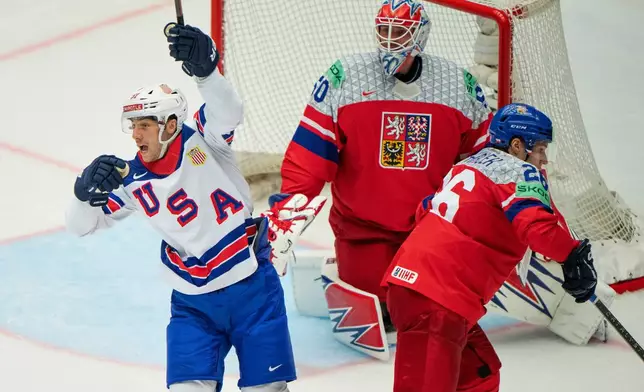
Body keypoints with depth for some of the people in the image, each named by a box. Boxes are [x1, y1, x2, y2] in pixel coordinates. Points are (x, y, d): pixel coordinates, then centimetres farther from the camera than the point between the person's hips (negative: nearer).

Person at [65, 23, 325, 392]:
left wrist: (205, 68, -53)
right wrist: (87, 190, -22)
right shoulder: (133, 181, -2)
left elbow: (227, 110, -33)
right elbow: (82, 224, 1)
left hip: (252, 287, -3)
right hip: (194, 302, 3)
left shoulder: (203, 141, -12)